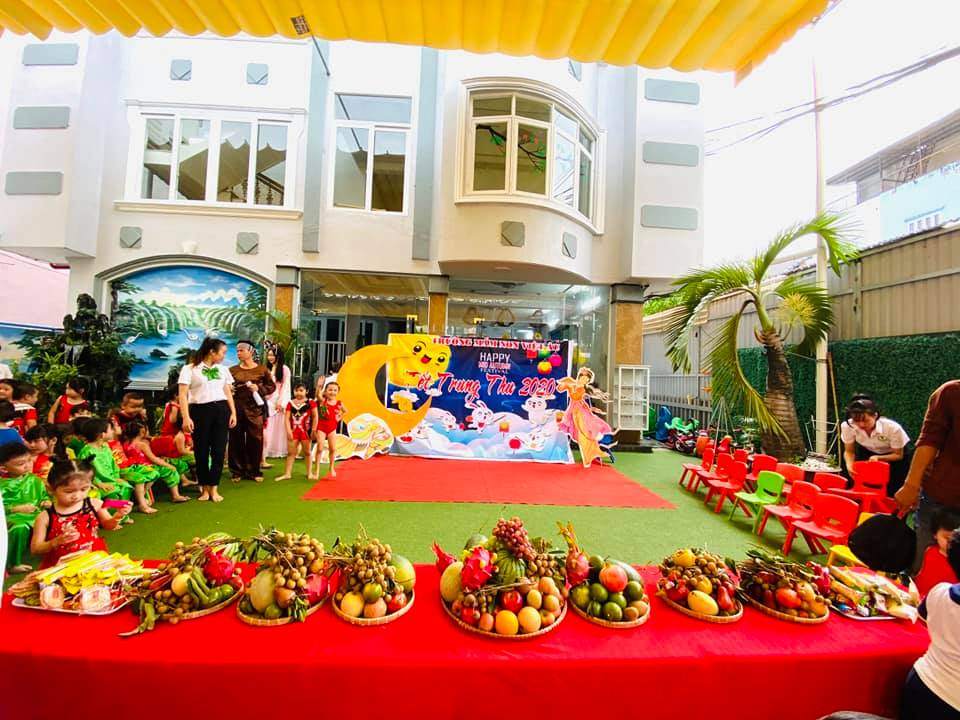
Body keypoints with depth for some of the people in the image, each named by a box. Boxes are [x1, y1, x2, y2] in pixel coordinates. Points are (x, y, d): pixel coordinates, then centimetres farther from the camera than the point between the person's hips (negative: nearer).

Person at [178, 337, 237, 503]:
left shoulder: (223, 369, 15)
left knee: (219, 450, 1)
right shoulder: (190, 369, 1)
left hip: (221, 410, 3)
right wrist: (186, 417, -13)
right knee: (201, 451, 5)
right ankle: (204, 488, 20)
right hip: (200, 411, -3)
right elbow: (183, 395, -5)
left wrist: (233, 412, 5)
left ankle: (214, 488, 10)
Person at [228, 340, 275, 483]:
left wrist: (259, 388, -13)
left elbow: (272, 386, 3)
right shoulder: (233, 370, 8)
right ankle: (237, 471, 18)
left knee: (255, 439, 2)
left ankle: (254, 471, 14)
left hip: (254, 408, -2)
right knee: (236, 439, 5)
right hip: (236, 408, 2)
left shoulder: (261, 369, 2)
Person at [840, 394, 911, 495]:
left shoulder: (893, 428, -36)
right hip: (866, 453, 1)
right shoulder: (847, 426, -32)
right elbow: (849, 451, -15)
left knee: (892, 492, -1)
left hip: (893, 456, -1)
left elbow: (899, 455, -19)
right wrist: (850, 464, -36)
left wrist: (878, 458, -38)